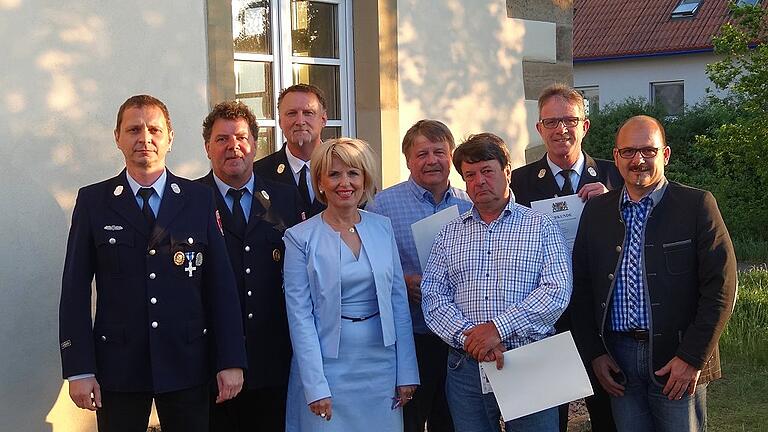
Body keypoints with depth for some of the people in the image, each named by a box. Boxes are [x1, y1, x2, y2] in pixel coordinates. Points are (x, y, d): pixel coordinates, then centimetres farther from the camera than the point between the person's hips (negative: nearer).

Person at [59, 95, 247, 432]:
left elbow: (221, 283, 2)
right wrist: (79, 369, -5)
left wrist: (230, 361, -2)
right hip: (118, 364, 0)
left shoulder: (200, 199, 4)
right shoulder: (92, 201, 3)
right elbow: (75, 289, 1)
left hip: (186, 363, 1)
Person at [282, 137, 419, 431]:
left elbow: (399, 301, 6)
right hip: (329, 368, -3)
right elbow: (300, 316, -8)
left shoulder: (382, 227, 5)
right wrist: (315, 387, -13)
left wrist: (406, 373, 3)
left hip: (382, 364, 3)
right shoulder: (300, 238, -5)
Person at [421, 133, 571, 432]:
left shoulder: (542, 227, 3)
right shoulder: (449, 234, 12)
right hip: (466, 367, 2)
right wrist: (470, 336, -14)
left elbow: (557, 291, -8)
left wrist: (498, 328, -17)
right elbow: (433, 296, 3)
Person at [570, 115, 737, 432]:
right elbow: (581, 286, 10)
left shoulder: (697, 205, -3)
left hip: (679, 360, -3)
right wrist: (594, 354, 2)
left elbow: (721, 287, -8)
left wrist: (692, 358, -12)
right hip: (617, 361, 3)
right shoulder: (596, 210, 9)